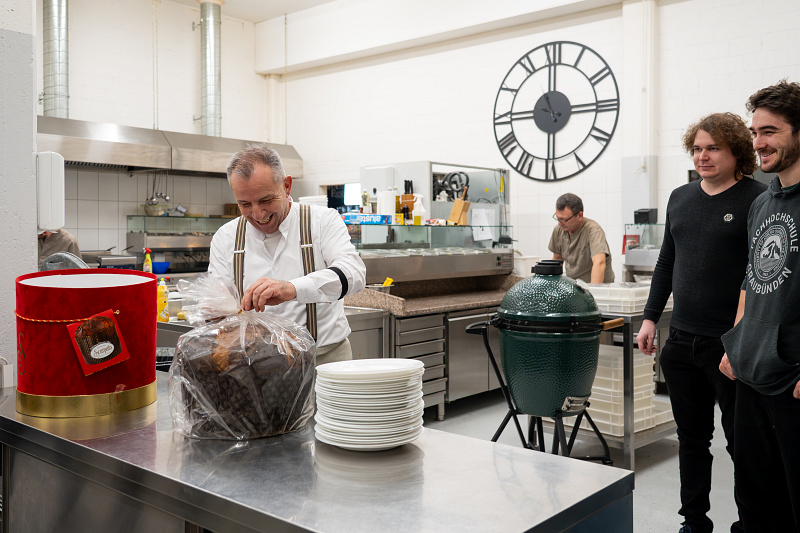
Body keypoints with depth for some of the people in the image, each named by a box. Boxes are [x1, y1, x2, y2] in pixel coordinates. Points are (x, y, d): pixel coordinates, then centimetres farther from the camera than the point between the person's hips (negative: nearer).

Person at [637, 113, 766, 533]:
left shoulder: (758, 200, -8)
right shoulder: (680, 198, 11)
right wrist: (650, 317, 12)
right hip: (681, 340, 6)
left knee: (741, 439, 7)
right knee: (692, 437, 15)